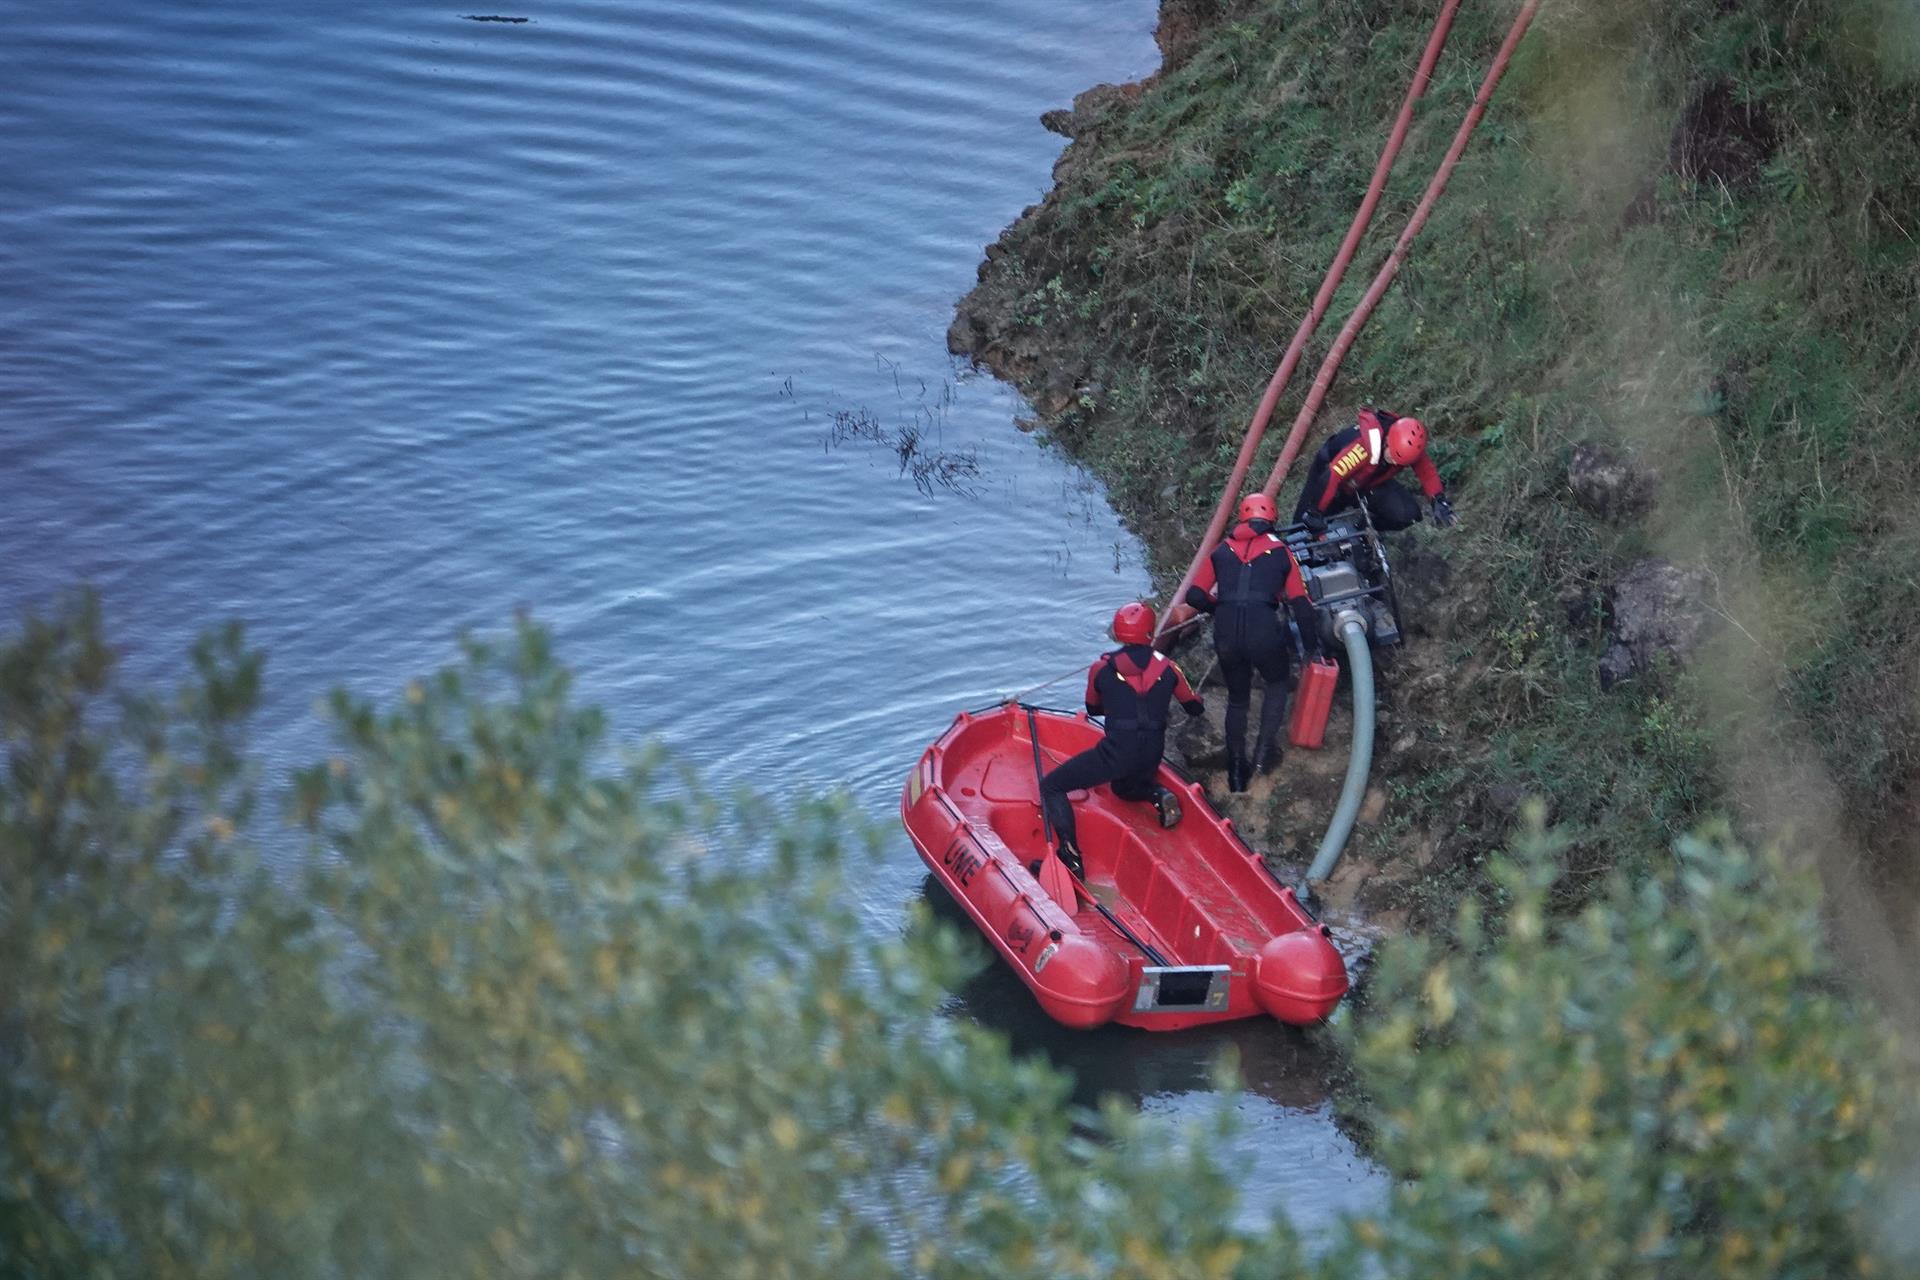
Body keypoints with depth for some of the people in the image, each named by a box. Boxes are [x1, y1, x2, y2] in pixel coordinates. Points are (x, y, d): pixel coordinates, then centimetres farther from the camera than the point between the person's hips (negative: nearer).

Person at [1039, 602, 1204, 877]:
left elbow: (1093, 709, 23)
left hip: (1117, 753, -5)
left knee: (1051, 786, 7)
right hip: (1151, 758, 5)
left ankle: (1071, 857, -14)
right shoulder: (1166, 667, 8)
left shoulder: (1101, 668, 4)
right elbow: (1195, 708, 21)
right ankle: (1159, 794, 5)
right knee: (1124, 788, 38)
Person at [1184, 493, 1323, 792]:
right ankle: (1264, 750, 14)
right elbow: (1301, 604, 11)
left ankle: (1236, 771, 24)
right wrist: (1312, 647, 20)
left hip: (1225, 634, 2)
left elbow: (1195, 597, 10)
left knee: (1237, 698, 23)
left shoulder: (1222, 551, 16)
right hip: (1264, 631, -2)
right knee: (1278, 683, 27)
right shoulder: (1280, 552, 12)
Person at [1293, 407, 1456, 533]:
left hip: (1369, 483, 5)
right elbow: (1332, 476, -43)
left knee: (1408, 514, -16)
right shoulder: (1366, 447, -44)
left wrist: (1439, 501, -21)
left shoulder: (1407, 446, -25)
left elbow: (1426, 470, -10)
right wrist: (1313, 512, -39)